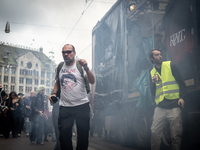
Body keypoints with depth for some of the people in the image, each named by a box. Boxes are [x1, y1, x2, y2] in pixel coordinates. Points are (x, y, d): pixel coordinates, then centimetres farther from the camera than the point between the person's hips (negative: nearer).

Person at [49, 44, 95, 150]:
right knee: (64, 135, -1)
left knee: (83, 135, 5)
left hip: (82, 106, -2)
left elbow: (92, 81, -12)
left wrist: (86, 68, -28)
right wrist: (54, 94, 7)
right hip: (65, 107, 3)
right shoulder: (60, 67, 11)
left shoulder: (81, 65, 0)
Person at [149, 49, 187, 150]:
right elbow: (153, 93, 14)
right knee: (155, 132, -2)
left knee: (176, 134, -3)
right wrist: (153, 83, -4)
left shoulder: (170, 66, 6)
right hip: (160, 107, 3)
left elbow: (181, 82, 5)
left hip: (174, 106, -3)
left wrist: (181, 97, -8)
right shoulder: (152, 73, 15)